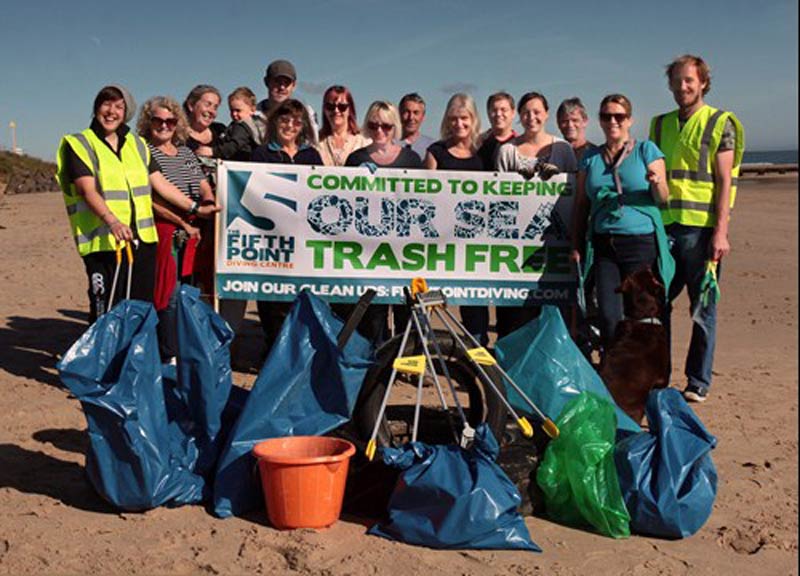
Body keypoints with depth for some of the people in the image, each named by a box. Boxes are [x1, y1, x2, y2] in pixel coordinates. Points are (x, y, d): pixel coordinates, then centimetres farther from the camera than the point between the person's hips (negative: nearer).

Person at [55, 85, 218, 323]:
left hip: (143, 240, 5)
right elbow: (88, 190, -13)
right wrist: (111, 221, -29)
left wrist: (195, 208, 11)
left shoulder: (137, 144, 18)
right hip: (104, 243, -5)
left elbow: (160, 183, 17)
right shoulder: (79, 145, 0)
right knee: (107, 314, -7)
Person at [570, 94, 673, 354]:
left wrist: (657, 183, -22)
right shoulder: (591, 158, 13)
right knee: (608, 316, -2)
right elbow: (581, 205, 15)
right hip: (603, 245, 3)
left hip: (641, 242, -3)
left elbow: (663, 199, 0)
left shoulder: (647, 150, 5)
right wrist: (576, 245, 9)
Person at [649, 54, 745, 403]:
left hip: (701, 228, -4)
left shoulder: (720, 124, 1)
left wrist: (720, 232, -13)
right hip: (663, 227, 5)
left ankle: (698, 382, 13)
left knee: (703, 308, 3)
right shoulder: (660, 125, 15)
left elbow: (724, 182, -5)